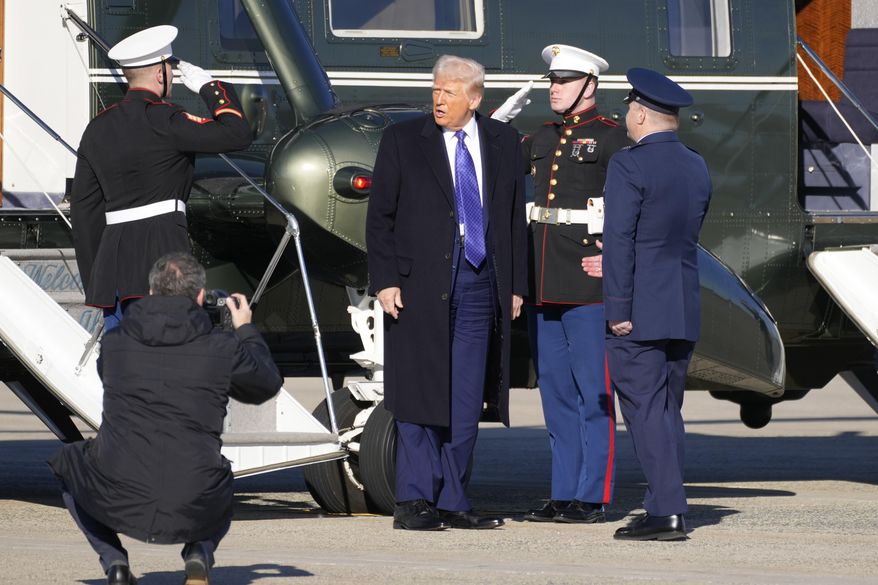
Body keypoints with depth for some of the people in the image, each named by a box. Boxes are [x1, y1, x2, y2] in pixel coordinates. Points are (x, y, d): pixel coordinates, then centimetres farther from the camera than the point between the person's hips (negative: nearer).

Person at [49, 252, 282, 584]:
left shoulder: (114, 343, 3)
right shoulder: (222, 349, -2)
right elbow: (267, 385, 18)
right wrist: (246, 331, 33)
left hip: (117, 503, -1)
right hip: (193, 512, 1)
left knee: (70, 461, 33)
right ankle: (200, 552, 8)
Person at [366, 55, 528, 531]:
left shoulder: (503, 142, 11)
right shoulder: (403, 140, 3)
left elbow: (515, 217, 13)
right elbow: (380, 215, 1)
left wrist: (515, 285, 8)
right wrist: (384, 280, -7)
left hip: (481, 285, 3)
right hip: (419, 286, -3)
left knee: (466, 402, 4)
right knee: (419, 396, -3)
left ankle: (451, 502, 10)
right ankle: (414, 502, 1)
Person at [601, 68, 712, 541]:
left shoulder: (629, 165, -12)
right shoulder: (697, 168, 11)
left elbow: (619, 240, -15)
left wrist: (619, 309, -14)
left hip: (640, 311, -7)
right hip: (684, 309, 7)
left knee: (645, 409, -6)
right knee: (667, 411, 13)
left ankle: (667, 511, -11)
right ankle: (666, 507, 13)